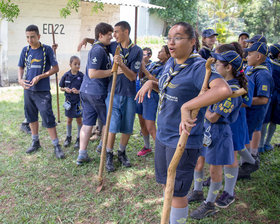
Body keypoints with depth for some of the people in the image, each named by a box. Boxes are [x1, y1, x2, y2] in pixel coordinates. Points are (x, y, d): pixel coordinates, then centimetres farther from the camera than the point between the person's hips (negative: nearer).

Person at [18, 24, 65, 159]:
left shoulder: (47, 49, -8)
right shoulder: (25, 50, 5)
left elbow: (55, 68, -7)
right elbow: (21, 68, 14)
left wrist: (39, 77, -16)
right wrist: (20, 79, -7)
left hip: (42, 91, -5)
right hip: (28, 90, 5)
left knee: (48, 119, -7)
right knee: (31, 117, 15)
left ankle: (57, 146, 3)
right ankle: (35, 142, 31)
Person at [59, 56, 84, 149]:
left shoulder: (81, 76, -10)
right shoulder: (66, 75, -3)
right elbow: (61, 88, 8)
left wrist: (78, 91, -22)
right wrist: (66, 89, -12)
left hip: (78, 101, -2)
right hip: (69, 101, 2)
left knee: (79, 120, 8)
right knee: (69, 120, 15)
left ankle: (79, 138, 22)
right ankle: (68, 137, 31)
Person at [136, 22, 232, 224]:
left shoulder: (199, 67, -21)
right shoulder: (170, 63, 6)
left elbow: (224, 90, -41)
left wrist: (187, 107, -40)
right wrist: (151, 82, 4)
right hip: (162, 135, 8)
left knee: (177, 191, 7)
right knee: (166, 184, 23)